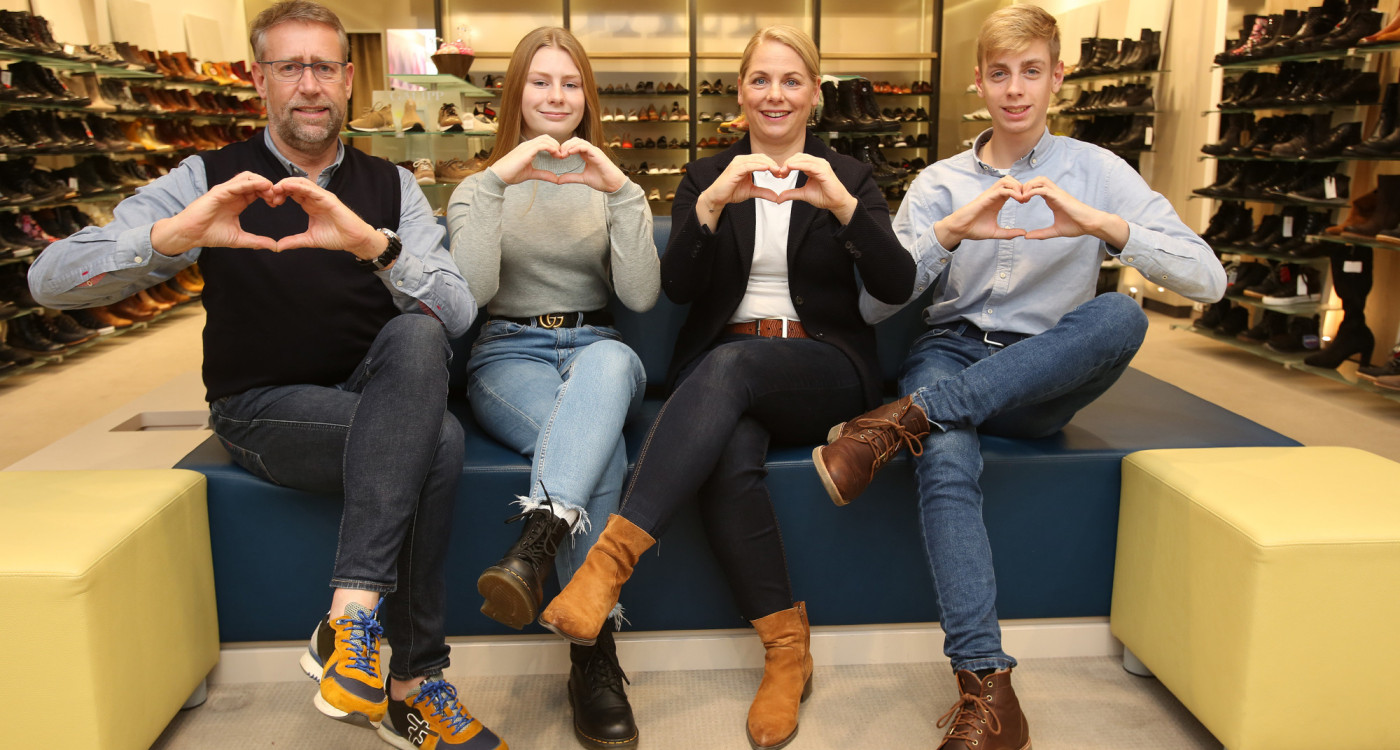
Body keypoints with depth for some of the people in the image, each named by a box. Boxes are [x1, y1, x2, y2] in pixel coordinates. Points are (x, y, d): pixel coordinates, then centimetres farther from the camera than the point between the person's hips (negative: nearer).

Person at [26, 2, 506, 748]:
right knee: (436, 442, -29)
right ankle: (413, 686, -18)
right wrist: (174, 234, -29)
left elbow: (459, 311, -10)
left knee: (415, 334, -31)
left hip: (376, 399, 3)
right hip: (263, 409, -3)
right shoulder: (211, 179, 0)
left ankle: (350, 615, -29)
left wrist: (371, 242, -28)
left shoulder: (389, 185, 5)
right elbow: (51, 279, -9)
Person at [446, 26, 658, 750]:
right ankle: (593, 656, -36)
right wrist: (494, 182, -15)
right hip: (508, 355, -1)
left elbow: (641, 296, -2)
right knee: (602, 448, -35)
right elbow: (472, 291, -8)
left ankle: (534, 547, -53)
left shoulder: (610, 183, 16)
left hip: (598, 353, 1)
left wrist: (622, 192, -13)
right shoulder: (481, 187, 14)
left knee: (610, 362, -40)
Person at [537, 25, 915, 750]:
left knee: (727, 364, -35)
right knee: (730, 462, -34)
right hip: (722, 373, 1)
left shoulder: (848, 177, 12)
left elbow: (897, 286, -3)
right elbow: (676, 287, -1)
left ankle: (611, 556, -39)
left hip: (824, 370, -1)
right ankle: (786, 645, -21)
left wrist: (842, 205, -20)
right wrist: (712, 203, -19)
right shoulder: (706, 176, 14)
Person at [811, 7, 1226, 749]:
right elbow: (874, 305, -2)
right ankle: (987, 689, -36)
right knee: (946, 462, -35)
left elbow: (1207, 279, -5)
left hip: (1042, 383, 0)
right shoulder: (939, 182, 9)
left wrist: (1101, 224, -21)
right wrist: (949, 232, -18)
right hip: (951, 355, 0)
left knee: (1121, 314, -33)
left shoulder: (1096, 170, 6)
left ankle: (906, 418, -35)